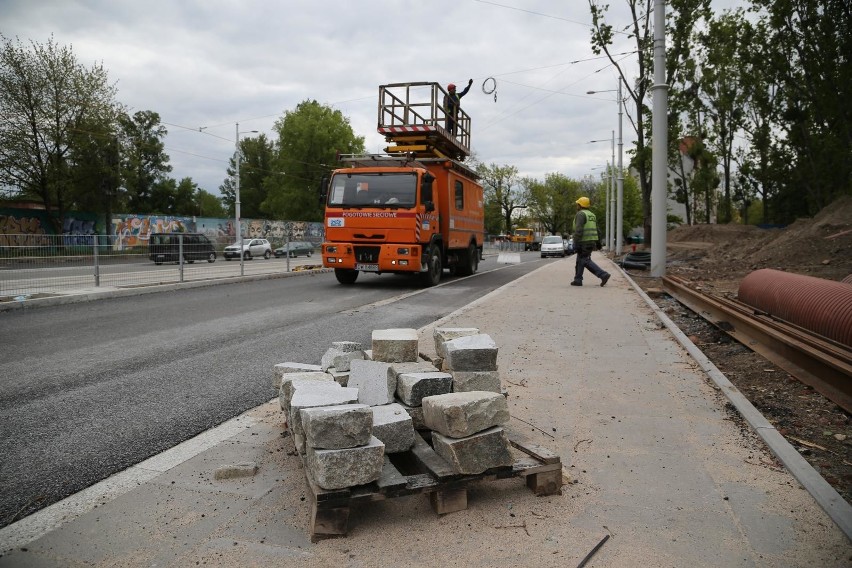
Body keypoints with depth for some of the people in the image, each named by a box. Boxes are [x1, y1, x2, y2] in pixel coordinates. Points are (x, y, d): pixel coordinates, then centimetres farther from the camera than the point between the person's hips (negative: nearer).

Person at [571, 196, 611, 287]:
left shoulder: (580, 214, -12)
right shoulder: (591, 215, 16)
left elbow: (578, 230, -22)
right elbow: (597, 231, 18)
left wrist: (576, 244, -23)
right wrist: (598, 243, 23)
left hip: (584, 242, -9)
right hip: (592, 241, 9)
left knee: (586, 261, -7)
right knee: (580, 260, 15)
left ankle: (603, 274, -16)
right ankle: (578, 280, 16)